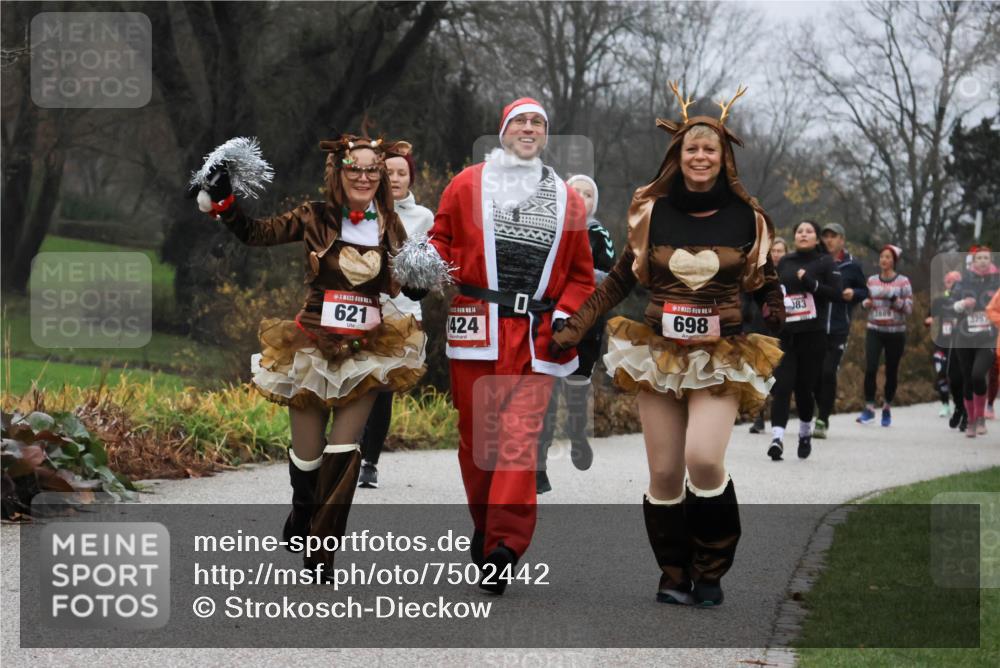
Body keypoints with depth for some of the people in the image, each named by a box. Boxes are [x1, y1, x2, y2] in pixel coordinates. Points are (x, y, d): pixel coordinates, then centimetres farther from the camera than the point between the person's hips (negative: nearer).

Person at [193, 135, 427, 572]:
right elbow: (256, 234, -3)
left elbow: (406, 286, 9)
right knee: (307, 453, 7)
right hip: (314, 347, -1)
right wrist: (223, 201, -16)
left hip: (367, 351, 1)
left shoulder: (390, 227, 2)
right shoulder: (315, 219, -4)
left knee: (343, 451, -5)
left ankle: (322, 552, 6)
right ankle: (301, 510, 42)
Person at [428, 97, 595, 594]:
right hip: (476, 326, 0)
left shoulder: (567, 200, 14)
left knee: (521, 435, -11)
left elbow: (581, 273, 17)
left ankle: (504, 546, -15)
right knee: (476, 431, 5)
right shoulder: (468, 185, 9)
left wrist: (566, 313, 1)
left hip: (536, 336, 0)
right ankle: (485, 525, 24)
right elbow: (439, 241, 11)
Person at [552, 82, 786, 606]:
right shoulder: (653, 212, 4)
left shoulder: (746, 218, 2)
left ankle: (711, 572, -1)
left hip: (722, 357, -2)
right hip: (659, 355, 2)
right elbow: (619, 281, 11)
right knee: (664, 473, 1)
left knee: (703, 459, -20)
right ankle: (673, 575, 19)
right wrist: (572, 331, 7)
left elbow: (767, 288, 11)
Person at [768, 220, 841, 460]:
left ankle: (805, 432, 27)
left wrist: (811, 284, -19)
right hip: (784, 333, 2)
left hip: (812, 335, -2)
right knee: (782, 385, -10)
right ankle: (777, 437, -18)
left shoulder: (825, 262, 3)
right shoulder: (785, 262, 14)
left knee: (804, 386, 3)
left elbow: (837, 291, -7)